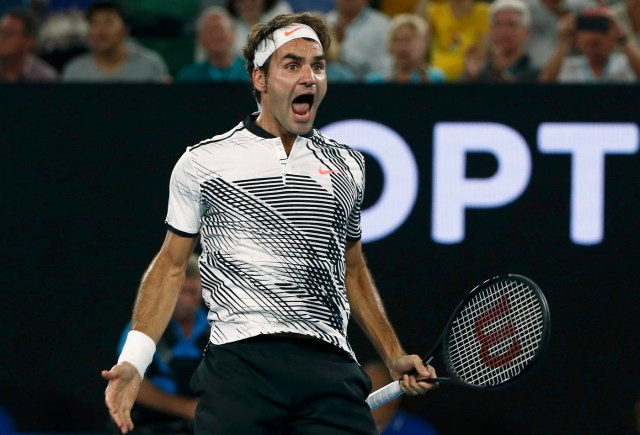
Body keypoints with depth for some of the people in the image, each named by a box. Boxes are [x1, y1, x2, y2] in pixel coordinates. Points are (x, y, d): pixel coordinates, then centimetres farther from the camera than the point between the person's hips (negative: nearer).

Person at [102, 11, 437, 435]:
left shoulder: (347, 166, 17)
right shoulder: (203, 162, 7)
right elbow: (171, 264, 12)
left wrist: (395, 357, 21)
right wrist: (134, 359, 3)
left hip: (330, 368, 3)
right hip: (239, 364, -3)